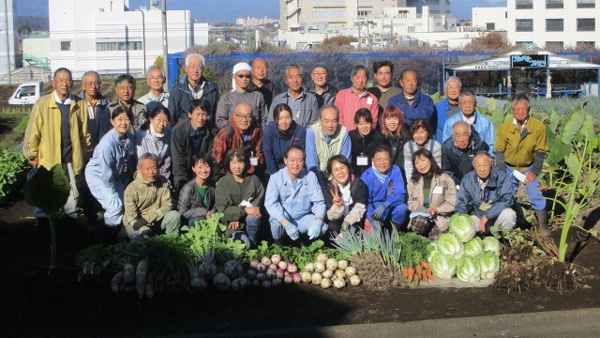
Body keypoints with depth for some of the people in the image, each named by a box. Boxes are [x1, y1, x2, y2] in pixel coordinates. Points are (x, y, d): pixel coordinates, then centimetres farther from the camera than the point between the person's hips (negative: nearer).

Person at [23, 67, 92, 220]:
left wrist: (86, 152, 10)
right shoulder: (42, 104, -7)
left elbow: (84, 131, 8)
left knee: (73, 200, 9)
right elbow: (32, 131, -3)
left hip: (72, 161, 2)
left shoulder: (79, 105, 0)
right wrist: (32, 155, 0)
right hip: (48, 160, -2)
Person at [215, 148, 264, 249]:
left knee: (252, 218, -34)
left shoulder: (254, 179, 4)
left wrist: (238, 218, -15)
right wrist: (245, 210, -22)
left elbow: (258, 202, -4)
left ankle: (251, 242, -7)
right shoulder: (222, 183, -1)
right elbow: (222, 210, -9)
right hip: (231, 225, -1)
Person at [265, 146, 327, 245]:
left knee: (322, 228, -22)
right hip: (282, 219, -2)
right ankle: (278, 242, 2)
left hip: (304, 218, 2)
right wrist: (287, 224, -37)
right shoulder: (276, 178, -14)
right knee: (276, 222, -33)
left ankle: (305, 241, 12)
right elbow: (270, 203, -24)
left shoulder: (311, 176, -7)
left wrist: (318, 221, -29)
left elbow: (319, 202, -8)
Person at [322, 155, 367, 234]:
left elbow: (359, 208, -18)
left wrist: (347, 222, -33)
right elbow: (332, 216, -13)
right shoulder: (328, 188, -6)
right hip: (338, 222, 0)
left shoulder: (359, 184, -7)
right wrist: (337, 206, -36)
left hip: (355, 222, 0)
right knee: (332, 226, -30)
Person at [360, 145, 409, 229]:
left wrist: (384, 206, -33)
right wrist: (372, 219, -33)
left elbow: (400, 193, -15)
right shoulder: (366, 176, -11)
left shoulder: (395, 171, -7)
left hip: (392, 207, 3)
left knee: (402, 208, -30)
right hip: (374, 208, -2)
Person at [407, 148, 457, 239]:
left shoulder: (445, 179, 3)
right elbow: (411, 202, 14)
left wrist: (437, 210, -18)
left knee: (435, 237, -28)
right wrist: (420, 209, -8)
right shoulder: (413, 181, 15)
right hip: (420, 215, 1)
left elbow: (452, 203, -1)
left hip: (441, 216, -1)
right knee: (419, 223, -35)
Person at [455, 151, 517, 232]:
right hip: (476, 216, 1)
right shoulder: (467, 179, -5)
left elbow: (507, 199, -17)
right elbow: (462, 203, 0)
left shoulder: (501, 176, -11)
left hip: (497, 215, -1)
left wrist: (487, 215, -24)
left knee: (509, 215, -32)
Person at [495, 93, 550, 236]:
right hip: (509, 168, 1)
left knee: (536, 195, -5)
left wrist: (534, 172, -11)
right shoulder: (504, 128, -13)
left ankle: (543, 225, 11)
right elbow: (499, 151, -3)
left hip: (529, 168, -1)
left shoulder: (539, 127, -16)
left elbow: (540, 152, -8)